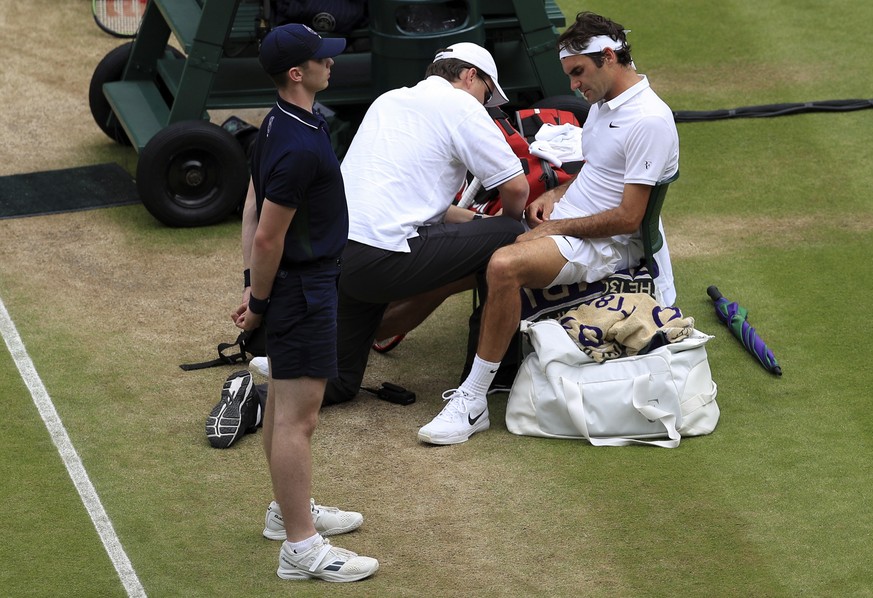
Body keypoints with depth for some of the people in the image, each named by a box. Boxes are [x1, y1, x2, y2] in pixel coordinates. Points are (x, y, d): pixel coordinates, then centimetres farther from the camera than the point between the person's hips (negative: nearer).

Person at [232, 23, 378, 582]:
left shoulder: (280, 123, 6)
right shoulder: (301, 147, -26)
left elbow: (254, 210, 12)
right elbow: (267, 237, -22)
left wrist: (258, 290, 13)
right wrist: (261, 301, -8)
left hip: (297, 280, 11)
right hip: (302, 286, -11)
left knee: (284, 399, 21)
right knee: (298, 415, -5)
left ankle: (289, 510, 36)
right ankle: (301, 547, -1)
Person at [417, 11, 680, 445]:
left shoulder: (649, 120, -17)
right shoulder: (603, 103, 13)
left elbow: (628, 217, -19)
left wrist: (556, 228, -13)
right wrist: (556, 194, 9)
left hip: (605, 246, -10)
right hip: (563, 222, 10)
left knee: (504, 266, -33)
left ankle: (473, 403, -28)